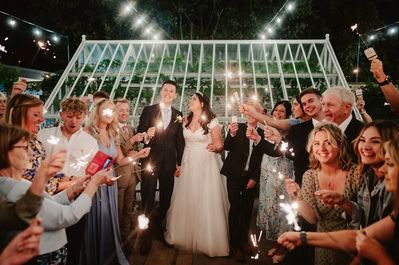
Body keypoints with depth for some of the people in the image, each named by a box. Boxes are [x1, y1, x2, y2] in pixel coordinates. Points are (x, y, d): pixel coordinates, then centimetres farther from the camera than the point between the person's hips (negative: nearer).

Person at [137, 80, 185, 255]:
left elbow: (179, 141, 8)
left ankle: (163, 230, 35)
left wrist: (179, 162, 7)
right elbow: (139, 133, -5)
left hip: (169, 163, 3)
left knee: (166, 199, 15)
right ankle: (147, 236, 22)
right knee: (147, 200, 7)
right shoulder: (148, 110, -2)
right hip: (150, 161, -2)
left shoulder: (178, 115, 7)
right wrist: (146, 136, -27)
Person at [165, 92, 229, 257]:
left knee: (207, 203, -2)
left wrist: (215, 148, -26)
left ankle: (209, 241, 14)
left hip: (207, 165, -4)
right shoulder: (186, 120, 7)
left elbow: (219, 146, -6)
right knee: (186, 201, 8)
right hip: (188, 165, 4)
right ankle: (186, 236, 26)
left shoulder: (212, 121, -6)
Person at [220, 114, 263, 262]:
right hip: (235, 175, -2)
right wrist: (232, 134, -30)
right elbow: (227, 147, -11)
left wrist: (254, 177, -1)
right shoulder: (238, 128, -2)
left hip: (251, 177, 2)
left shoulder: (262, 133, 3)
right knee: (235, 209, 3)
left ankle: (244, 240, 30)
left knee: (247, 210, 11)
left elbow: (261, 159, 5)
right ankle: (235, 245, 16)